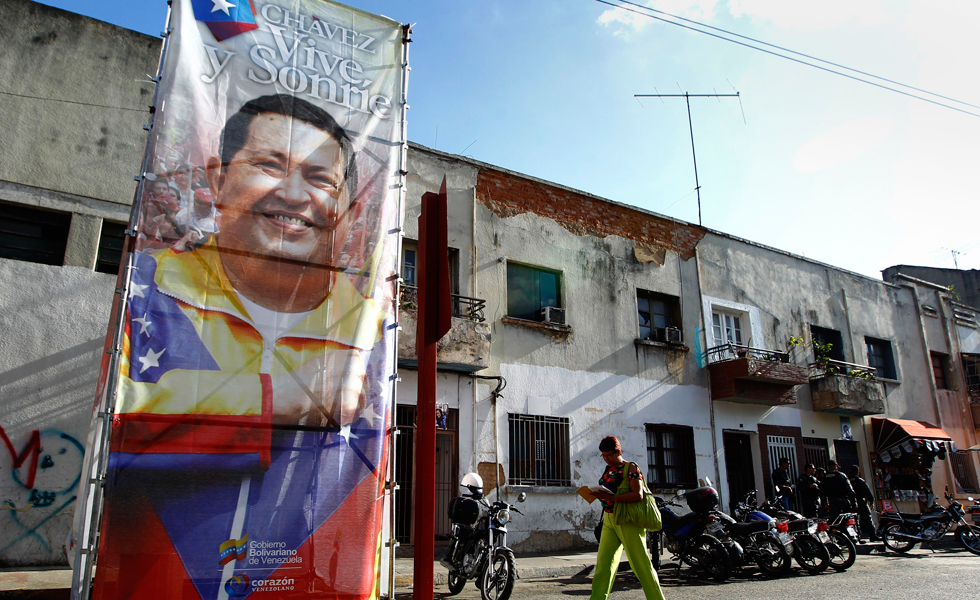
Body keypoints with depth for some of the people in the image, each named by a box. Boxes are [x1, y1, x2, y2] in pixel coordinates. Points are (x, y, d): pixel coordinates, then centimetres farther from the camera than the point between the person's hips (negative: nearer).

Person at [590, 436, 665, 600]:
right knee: (603, 563, -1)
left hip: (627, 521, -7)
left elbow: (638, 495, -17)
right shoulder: (608, 469, 15)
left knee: (641, 563, -1)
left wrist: (612, 498, -24)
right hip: (609, 520, 7)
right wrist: (600, 496, -1)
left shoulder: (631, 468, -6)